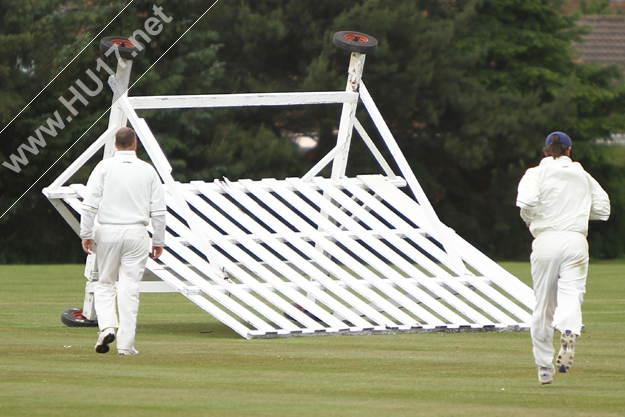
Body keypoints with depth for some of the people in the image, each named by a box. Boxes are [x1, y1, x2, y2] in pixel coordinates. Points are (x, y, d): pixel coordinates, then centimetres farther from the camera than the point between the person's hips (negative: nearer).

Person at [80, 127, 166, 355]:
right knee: (130, 287, 2)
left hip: (107, 232, 0)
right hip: (136, 233, 0)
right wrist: (158, 241, 10)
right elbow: (159, 210, 4)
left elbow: (89, 203, -6)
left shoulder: (104, 167, 1)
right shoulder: (147, 170, 5)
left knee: (105, 283, 13)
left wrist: (86, 234, -3)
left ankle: (107, 326, -9)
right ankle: (126, 343, -1)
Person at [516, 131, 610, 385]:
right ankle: (569, 331, -46)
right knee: (571, 293, -12)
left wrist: (529, 220, 6)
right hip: (576, 239, 1)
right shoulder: (583, 176, 16)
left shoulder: (537, 173, 5)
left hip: (546, 239, -1)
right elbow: (603, 209, 18)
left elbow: (527, 200, -13)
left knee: (543, 302, 8)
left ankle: (544, 366, 12)